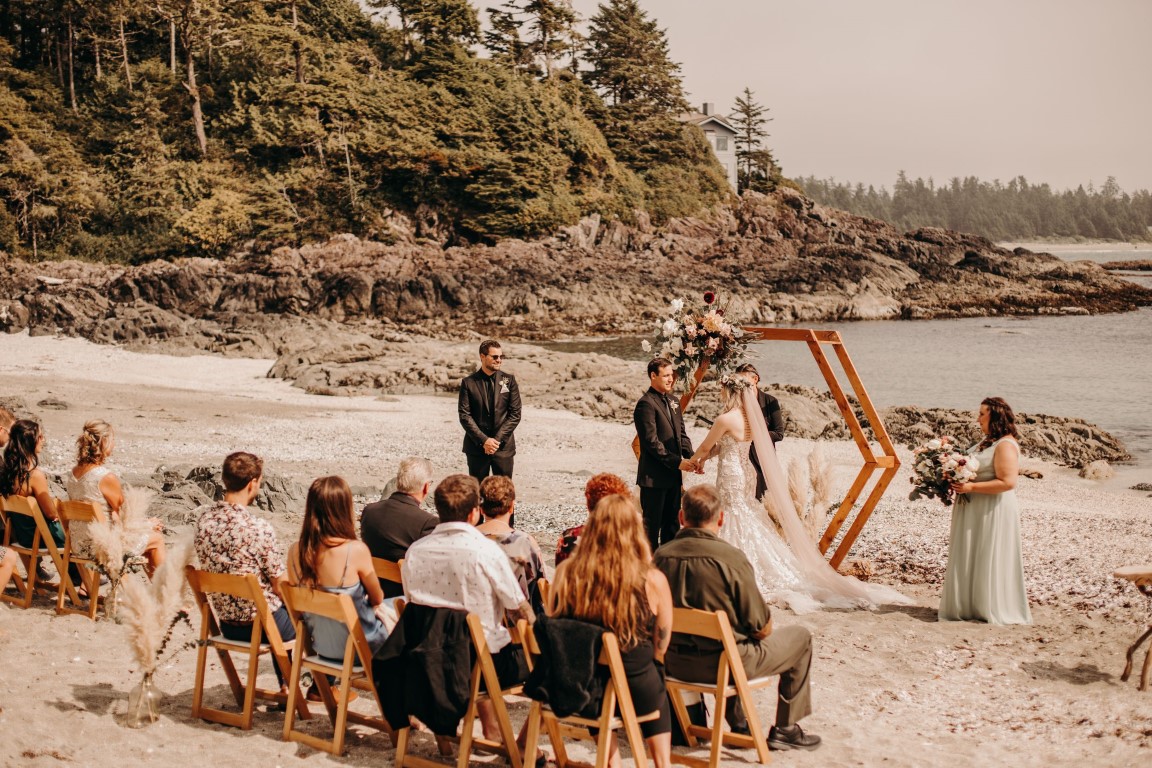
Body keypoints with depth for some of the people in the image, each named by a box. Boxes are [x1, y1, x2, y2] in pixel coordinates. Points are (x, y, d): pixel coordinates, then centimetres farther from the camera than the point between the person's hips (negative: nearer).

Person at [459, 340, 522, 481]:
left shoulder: (509, 381, 4)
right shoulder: (468, 383, 1)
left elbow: (515, 414, 0)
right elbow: (464, 415, -4)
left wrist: (497, 440, -9)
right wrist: (484, 440, -13)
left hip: (504, 447, 1)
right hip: (476, 447, 0)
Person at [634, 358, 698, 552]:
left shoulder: (672, 401, 12)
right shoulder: (646, 404, -15)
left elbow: (681, 433, 14)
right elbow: (652, 442, -19)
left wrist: (690, 457, -2)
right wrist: (677, 462, -19)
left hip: (673, 474, 8)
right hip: (654, 476, -8)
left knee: (672, 522, 15)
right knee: (652, 523, 1)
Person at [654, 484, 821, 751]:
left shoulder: (660, 556, -7)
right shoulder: (731, 558, -22)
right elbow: (762, 628, -15)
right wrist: (765, 628, 8)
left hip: (675, 664, 6)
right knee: (800, 638, 17)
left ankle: (737, 723, 43)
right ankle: (785, 730, 23)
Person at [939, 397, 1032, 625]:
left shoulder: (1006, 445, -16)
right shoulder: (987, 442, 15)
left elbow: (1007, 482, -24)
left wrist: (971, 487, -23)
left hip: (994, 512, -10)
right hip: (974, 511, 10)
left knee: (990, 561, -3)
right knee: (969, 561, 12)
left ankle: (995, 610, 7)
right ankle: (972, 607, 20)